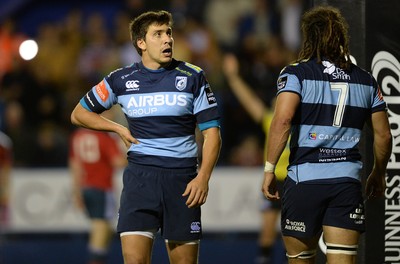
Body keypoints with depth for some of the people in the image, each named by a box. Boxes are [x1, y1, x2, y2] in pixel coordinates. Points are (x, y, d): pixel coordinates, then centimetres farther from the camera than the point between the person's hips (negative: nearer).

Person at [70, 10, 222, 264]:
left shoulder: (193, 77, 3)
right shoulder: (121, 80, 5)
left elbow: (211, 132, 2)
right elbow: (79, 114, 18)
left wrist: (203, 177, -11)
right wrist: (119, 129, 5)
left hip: (183, 176, 0)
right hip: (140, 176, 0)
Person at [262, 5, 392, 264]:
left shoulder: (296, 74, 0)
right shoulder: (366, 80, 11)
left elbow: (282, 121, -15)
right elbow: (383, 135, 14)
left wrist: (269, 169, -10)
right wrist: (378, 174, 28)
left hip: (304, 177, -2)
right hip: (348, 180, 2)